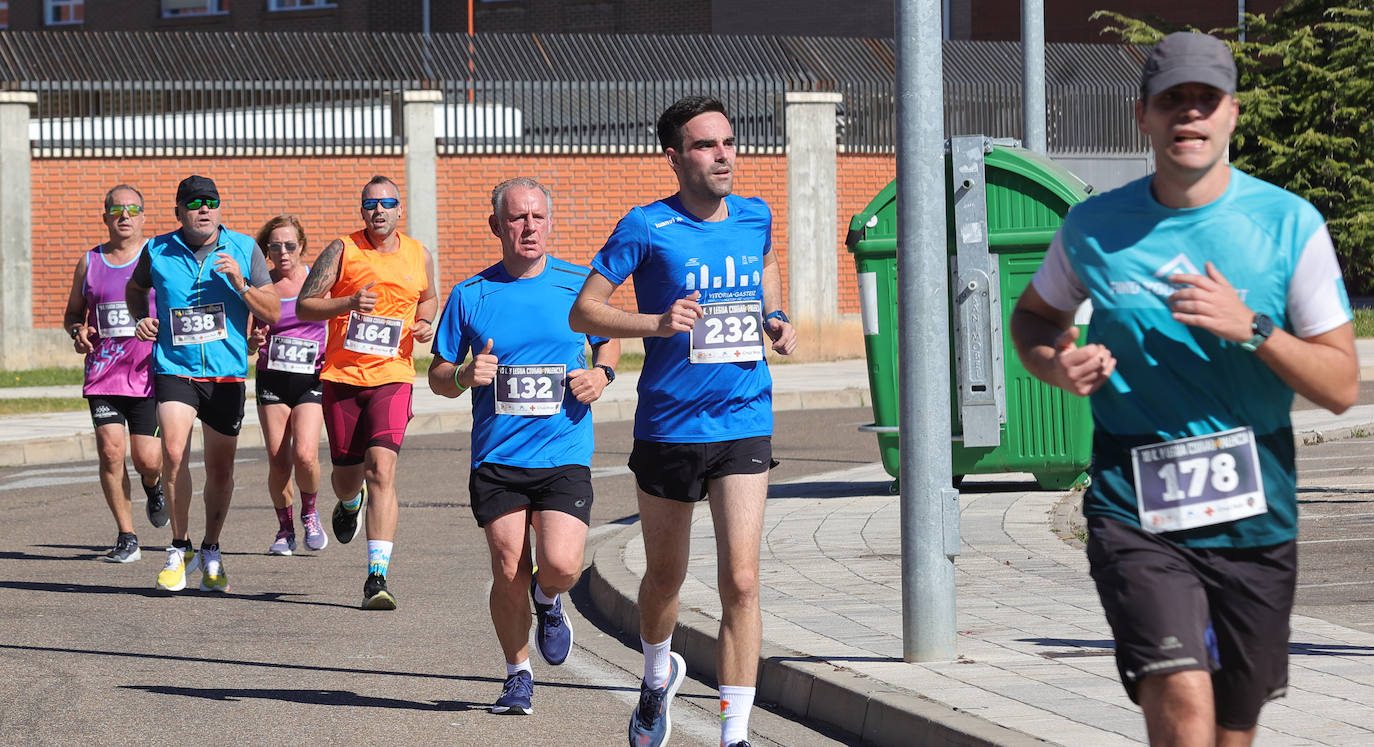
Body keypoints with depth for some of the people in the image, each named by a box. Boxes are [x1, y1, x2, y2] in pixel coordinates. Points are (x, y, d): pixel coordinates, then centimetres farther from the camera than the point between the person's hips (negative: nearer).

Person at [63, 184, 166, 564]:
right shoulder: (89, 262, 11)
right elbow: (72, 313, 21)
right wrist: (78, 331, -2)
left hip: (146, 372, -2)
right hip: (102, 372, 2)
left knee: (146, 458, -7)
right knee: (110, 450, -10)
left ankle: (153, 485, 32)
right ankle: (127, 538, 2)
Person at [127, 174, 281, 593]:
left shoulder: (243, 250, 1)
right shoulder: (158, 252, 2)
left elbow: (274, 313, 1)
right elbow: (135, 288, 23)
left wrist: (241, 285, -14)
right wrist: (142, 319, 4)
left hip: (227, 372, 1)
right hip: (174, 368, -1)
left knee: (220, 468, 6)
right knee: (173, 452, -21)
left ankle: (211, 552, 27)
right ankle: (180, 547, -4)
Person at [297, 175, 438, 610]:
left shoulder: (419, 256, 8)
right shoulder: (343, 250, -1)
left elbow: (428, 298, 28)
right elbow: (304, 306, -4)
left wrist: (425, 323, 6)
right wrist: (348, 303, -20)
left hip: (392, 378, 0)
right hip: (342, 377, 0)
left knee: (381, 470, -16)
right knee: (347, 473, 11)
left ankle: (377, 578, -19)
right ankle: (349, 504, 53)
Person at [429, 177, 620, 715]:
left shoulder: (580, 285, 3)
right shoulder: (470, 296, 3)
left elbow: (609, 342, 20)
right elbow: (438, 376, 10)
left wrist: (601, 374, -2)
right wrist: (465, 375, -13)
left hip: (564, 455, -1)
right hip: (496, 457, 1)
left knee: (561, 565, -16)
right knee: (508, 574, -1)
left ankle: (548, 599, 22)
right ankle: (518, 675, 21)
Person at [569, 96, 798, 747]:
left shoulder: (756, 218, 4)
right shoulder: (646, 227, -8)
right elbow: (583, 312, -7)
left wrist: (777, 319, 7)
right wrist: (657, 323, -22)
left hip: (745, 427, 1)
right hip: (667, 427, -1)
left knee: (740, 581, -12)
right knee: (665, 576, 16)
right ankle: (657, 676, 47)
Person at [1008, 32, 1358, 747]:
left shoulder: (1289, 224, -2)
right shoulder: (1094, 227, 1)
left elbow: (1342, 386, -3)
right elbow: (1034, 314, 21)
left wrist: (1252, 330, -19)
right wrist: (1056, 364, -2)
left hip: (1255, 520, 2)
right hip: (1134, 516, -1)